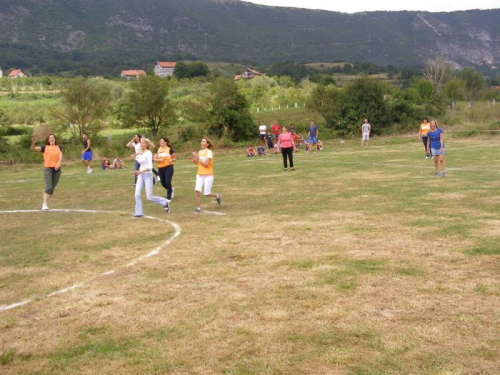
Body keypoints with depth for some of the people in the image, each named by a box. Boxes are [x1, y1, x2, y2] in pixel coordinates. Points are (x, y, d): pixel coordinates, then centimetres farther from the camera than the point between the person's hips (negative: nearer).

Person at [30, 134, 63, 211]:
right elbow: (33, 149, -6)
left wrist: (59, 163, -23)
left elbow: (60, 156, -3)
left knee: (52, 188, 10)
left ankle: (44, 203, 24)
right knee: (48, 187, -15)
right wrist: (33, 143, -27)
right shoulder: (45, 147, 2)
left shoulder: (59, 147, 9)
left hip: (57, 169, 4)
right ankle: (44, 205, -16)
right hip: (48, 168, -4)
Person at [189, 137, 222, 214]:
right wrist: (193, 160, 2)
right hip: (199, 175, 5)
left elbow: (206, 164, -19)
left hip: (208, 175, -5)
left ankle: (217, 196, 29)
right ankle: (198, 208, -2)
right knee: (197, 191, -10)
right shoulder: (200, 151, 9)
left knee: (206, 194, -1)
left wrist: (198, 158, -20)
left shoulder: (209, 152, -12)